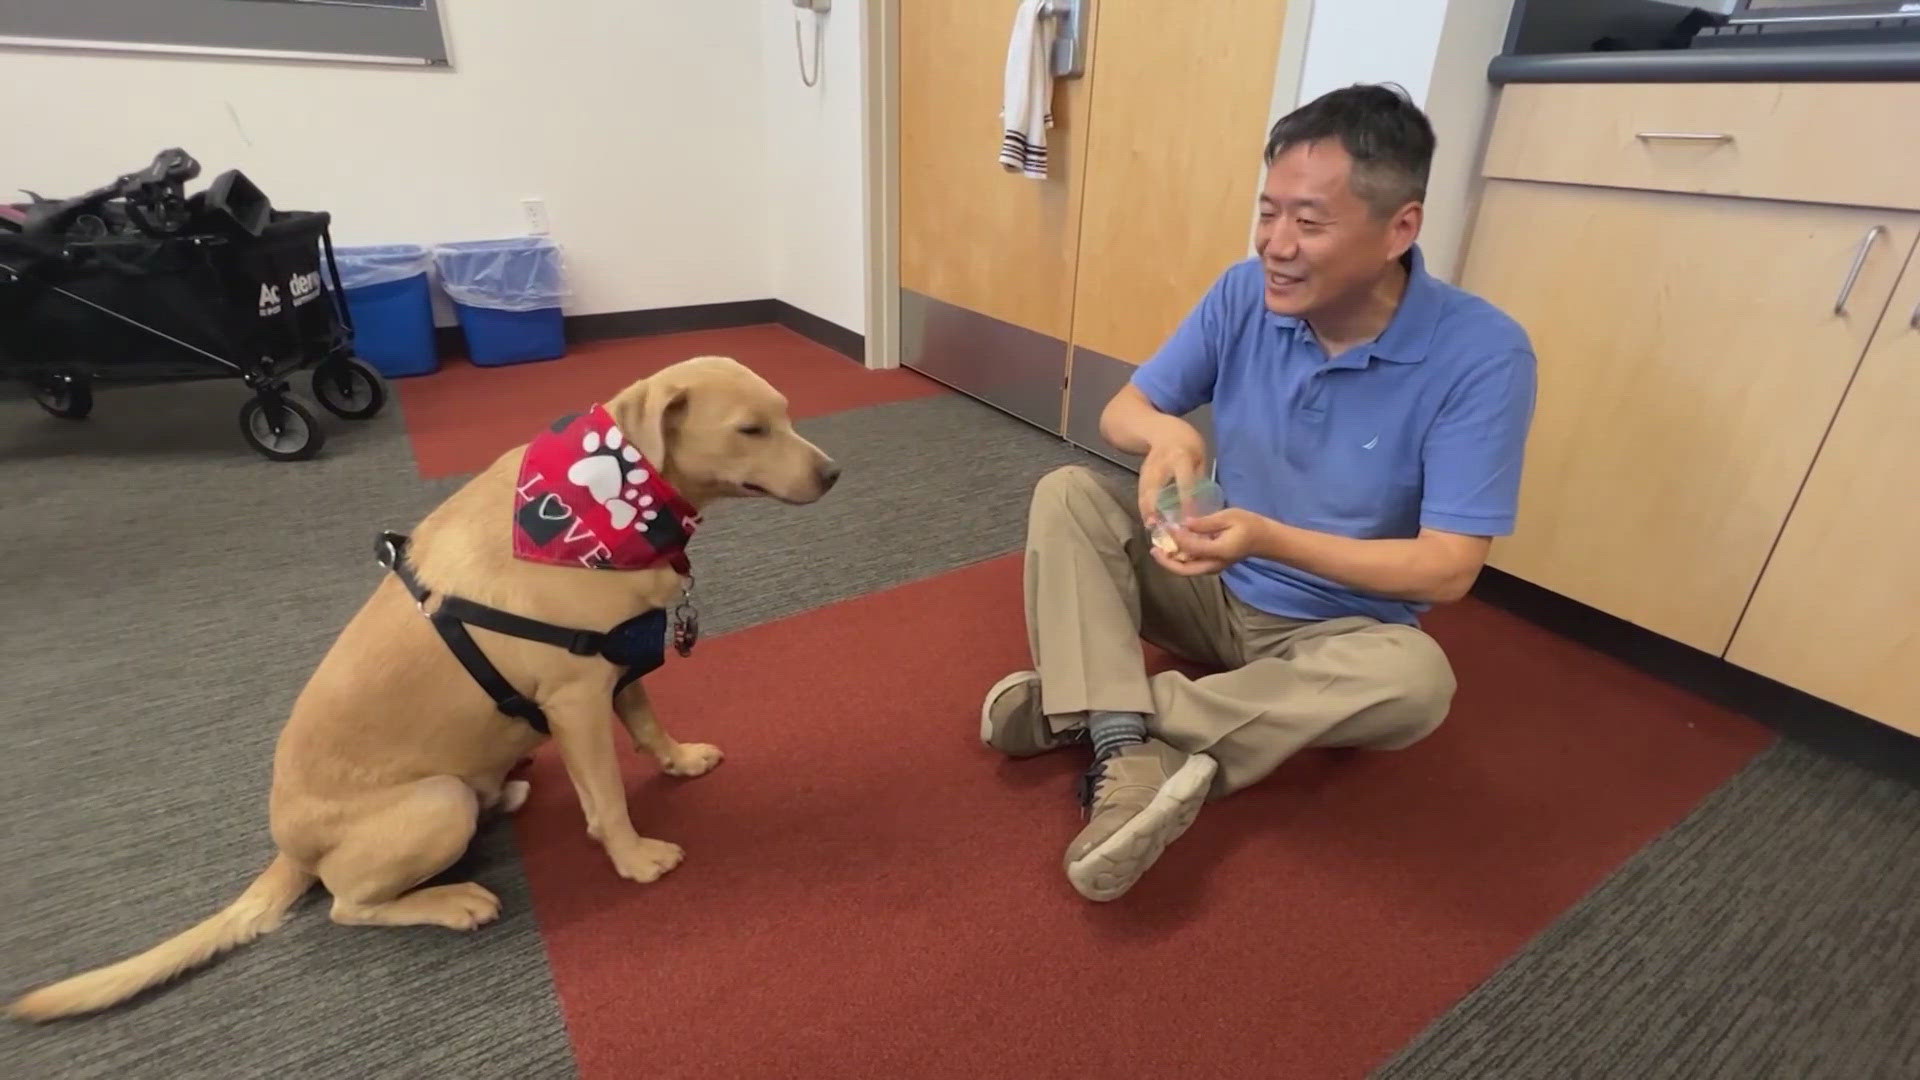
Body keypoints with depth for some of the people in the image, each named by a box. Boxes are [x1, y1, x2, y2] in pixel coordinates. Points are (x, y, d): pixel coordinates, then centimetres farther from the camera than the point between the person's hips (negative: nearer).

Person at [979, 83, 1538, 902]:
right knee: (1067, 495, -16)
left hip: (1337, 632, -2)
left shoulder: (1483, 355, -21)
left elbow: (1448, 569, -23)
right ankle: (1129, 755, -34)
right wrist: (1165, 430, -29)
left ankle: (1079, 705, -26)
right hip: (1211, 589, 3)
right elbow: (1121, 411, -4)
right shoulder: (1245, 294, -11)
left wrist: (1270, 540, -36)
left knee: (1415, 678, -35)